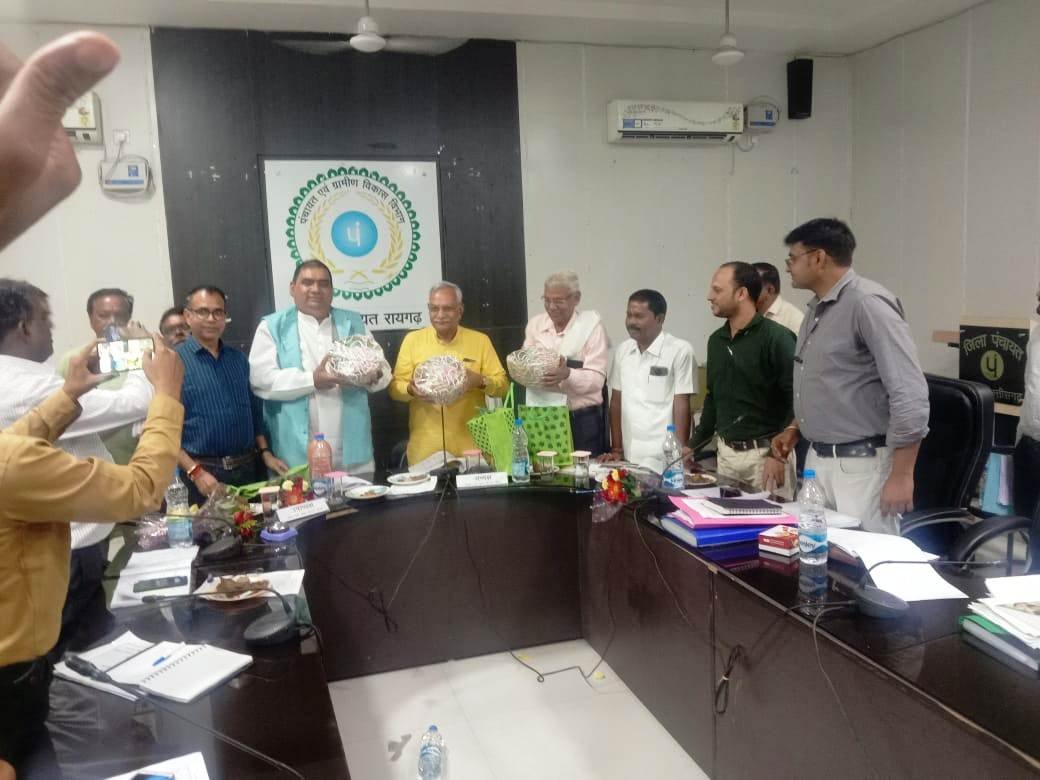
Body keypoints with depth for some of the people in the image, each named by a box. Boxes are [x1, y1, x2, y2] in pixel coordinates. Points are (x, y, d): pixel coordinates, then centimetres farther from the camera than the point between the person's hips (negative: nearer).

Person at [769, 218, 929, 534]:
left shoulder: (868, 303, -16)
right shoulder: (817, 307, 12)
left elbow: (910, 394, -20)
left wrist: (901, 475, -20)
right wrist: (795, 428, 14)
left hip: (860, 464, -8)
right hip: (817, 459, 8)